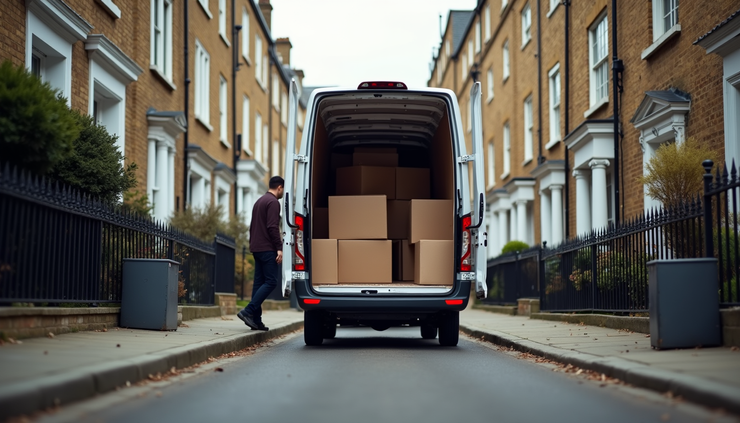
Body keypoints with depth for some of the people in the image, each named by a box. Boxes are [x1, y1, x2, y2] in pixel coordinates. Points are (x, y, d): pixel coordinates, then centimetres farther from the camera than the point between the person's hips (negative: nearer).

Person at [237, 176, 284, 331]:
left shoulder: (259, 201, 21)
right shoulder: (273, 202, -9)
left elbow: (252, 227, 23)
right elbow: (272, 227, -18)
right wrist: (279, 248, -18)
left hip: (257, 248, 10)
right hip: (267, 248, -10)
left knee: (259, 282, 7)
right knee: (271, 281, -9)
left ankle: (256, 320, 3)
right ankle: (248, 311, -17)